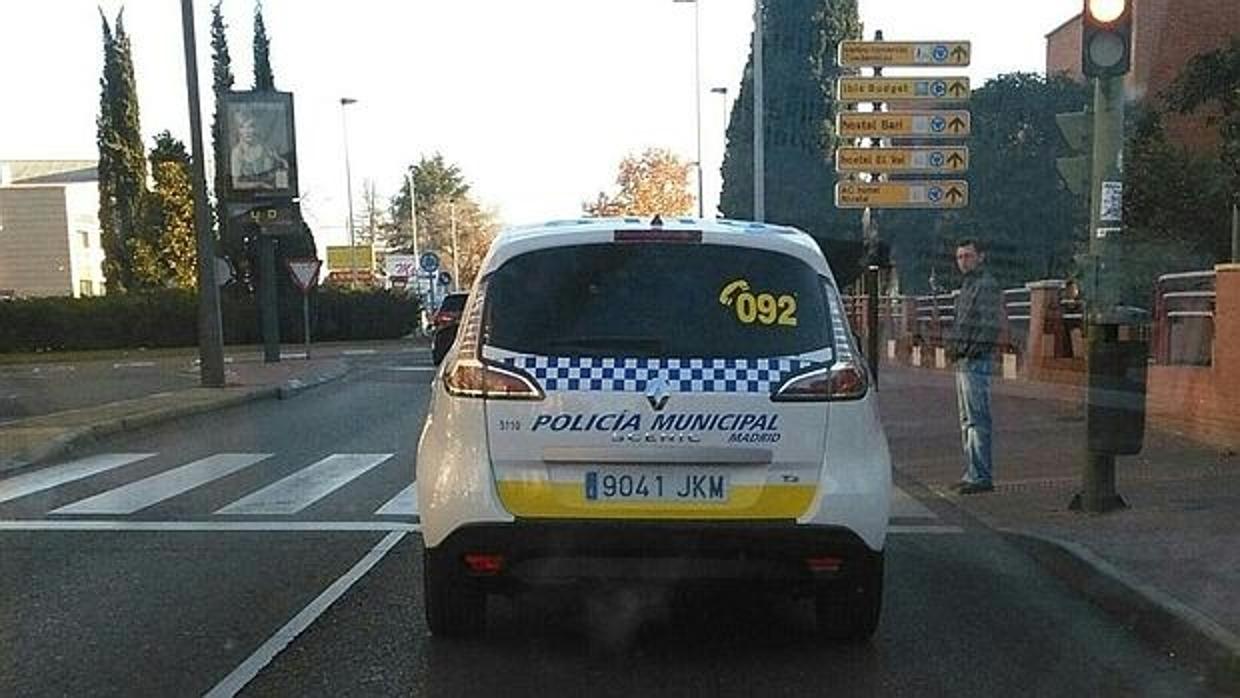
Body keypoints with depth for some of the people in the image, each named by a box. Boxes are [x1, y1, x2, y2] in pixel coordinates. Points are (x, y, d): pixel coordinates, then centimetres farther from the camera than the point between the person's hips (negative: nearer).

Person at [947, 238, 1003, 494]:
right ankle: (972, 473, 21)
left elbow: (989, 325, -17)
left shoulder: (987, 285, -10)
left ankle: (982, 476, -8)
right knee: (966, 420, 14)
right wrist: (953, 345, 13)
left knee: (977, 419, -10)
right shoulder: (968, 285, 20)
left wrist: (970, 348, -21)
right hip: (963, 360, 11)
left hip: (977, 360, -11)